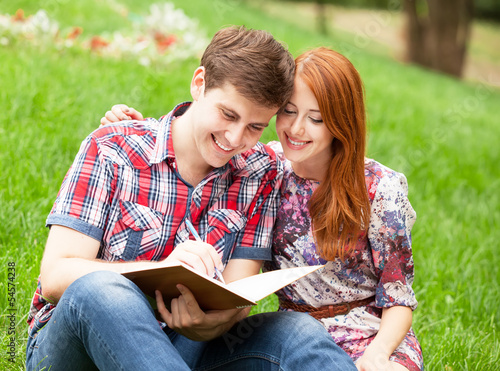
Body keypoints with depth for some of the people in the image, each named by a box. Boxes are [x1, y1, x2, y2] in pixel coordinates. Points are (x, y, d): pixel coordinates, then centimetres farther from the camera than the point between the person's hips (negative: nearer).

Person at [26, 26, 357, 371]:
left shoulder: (260, 174, 2)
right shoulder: (109, 150, -8)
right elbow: (54, 276, -16)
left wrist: (209, 324, -30)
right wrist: (162, 269, -33)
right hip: (75, 341, -2)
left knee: (298, 332, -26)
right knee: (97, 291, -37)